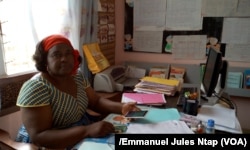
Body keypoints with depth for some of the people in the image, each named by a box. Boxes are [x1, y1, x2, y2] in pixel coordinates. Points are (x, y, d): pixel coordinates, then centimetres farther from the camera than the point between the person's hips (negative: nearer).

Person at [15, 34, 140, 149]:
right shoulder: (35, 88, -20)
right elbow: (39, 137, -24)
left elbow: (96, 101, 6)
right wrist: (87, 131, -34)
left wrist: (122, 107, -12)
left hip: (84, 137, 6)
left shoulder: (77, 76, 0)